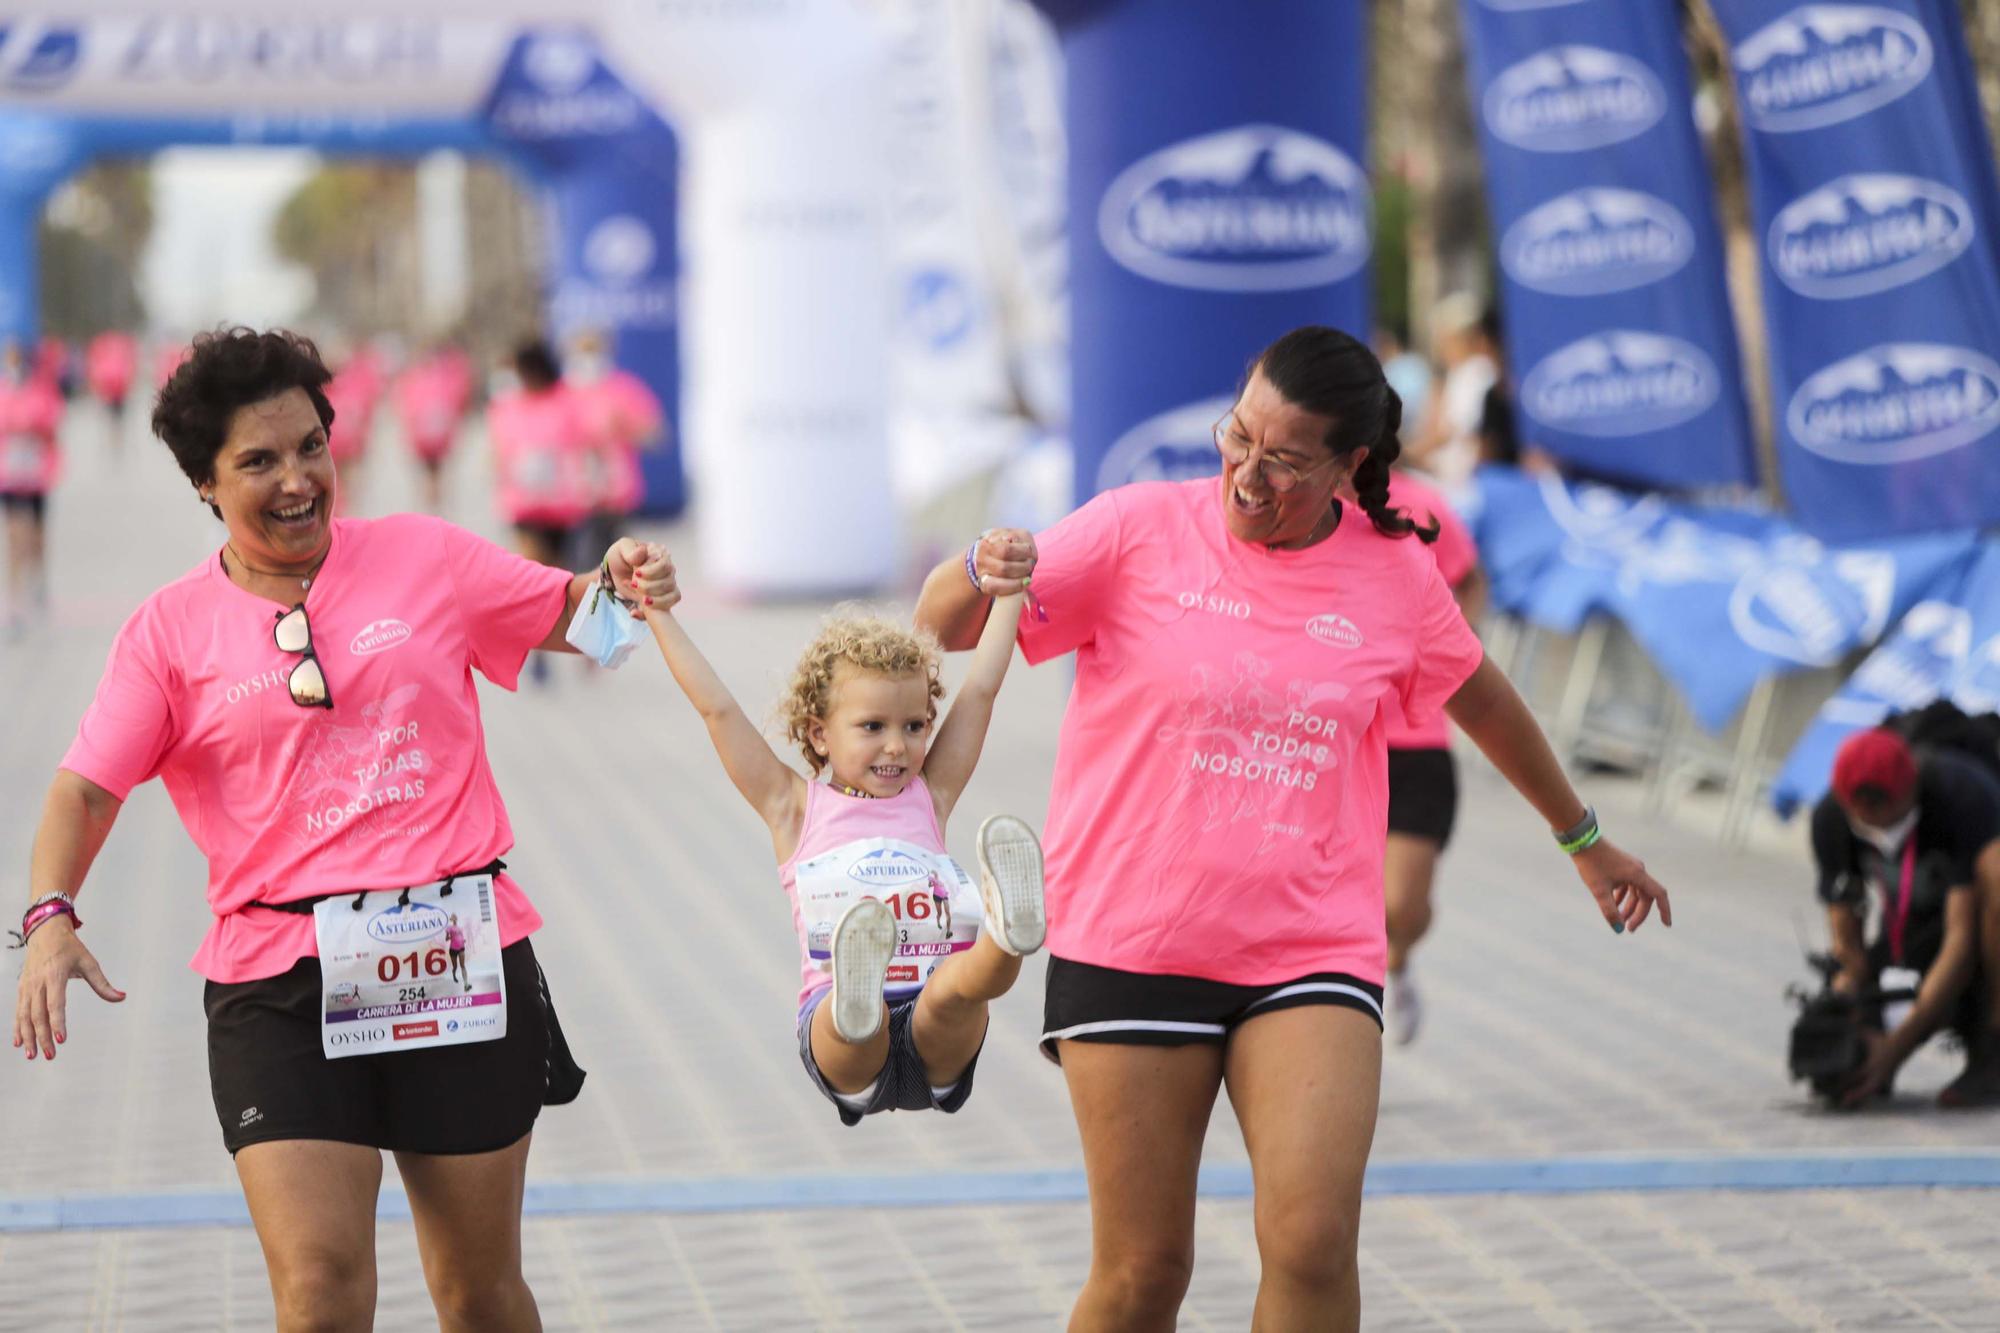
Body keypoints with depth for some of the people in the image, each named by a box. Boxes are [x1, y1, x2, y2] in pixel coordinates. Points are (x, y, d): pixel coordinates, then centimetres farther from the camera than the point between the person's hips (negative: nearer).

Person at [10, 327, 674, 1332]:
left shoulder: (424, 557, 7)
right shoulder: (169, 630, 4)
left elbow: (565, 616, 18)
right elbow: (85, 790, 1)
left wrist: (619, 585, -5)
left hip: (459, 965, 1)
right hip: (278, 983, -1)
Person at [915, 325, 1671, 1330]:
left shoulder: (1394, 575, 4)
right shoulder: (1142, 529, -2)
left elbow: (1482, 700, 24)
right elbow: (945, 627, -1)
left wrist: (1583, 839, 36)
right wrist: (981, 575, -25)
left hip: (1313, 954, 1)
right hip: (1131, 945, -1)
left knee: (1312, 1245, -17)